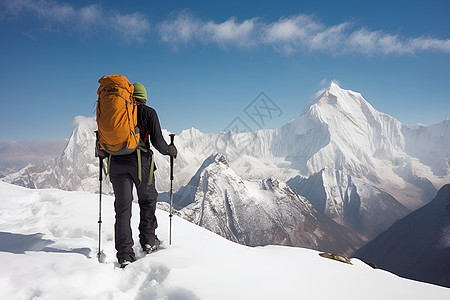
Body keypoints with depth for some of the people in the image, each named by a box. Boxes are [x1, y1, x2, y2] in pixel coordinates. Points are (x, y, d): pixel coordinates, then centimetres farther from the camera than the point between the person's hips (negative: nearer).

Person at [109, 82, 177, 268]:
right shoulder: (148, 112, 3)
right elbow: (157, 141, -4)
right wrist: (169, 150, 15)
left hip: (117, 162, 3)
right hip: (140, 161, -2)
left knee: (122, 207, 5)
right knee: (148, 200, 20)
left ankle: (125, 255, 4)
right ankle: (148, 241, 23)